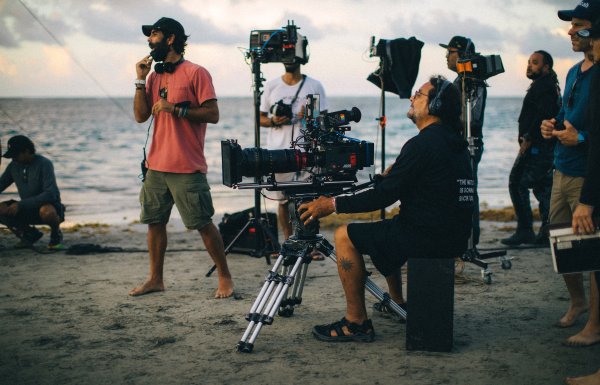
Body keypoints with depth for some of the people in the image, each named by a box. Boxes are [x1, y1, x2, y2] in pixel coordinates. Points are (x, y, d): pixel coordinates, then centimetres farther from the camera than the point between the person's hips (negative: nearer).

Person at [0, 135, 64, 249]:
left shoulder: (44, 164, -19)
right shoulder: (14, 166, -1)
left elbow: (51, 194, -28)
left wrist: (20, 205, -33)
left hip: (50, 206, -5)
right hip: (28, 211, 6)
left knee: (46, 212, -41)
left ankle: (56, 234, -5)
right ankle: (31, 234, 4)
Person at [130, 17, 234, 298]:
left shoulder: (196, 73, -6)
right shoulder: (154, 76, 14)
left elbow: (213, 114, -11)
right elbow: (140, 116, 7)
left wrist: (174, 108, -18)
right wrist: (140, 79, 0)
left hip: (187, 168, -7)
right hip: (157, 166, 7)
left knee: (203, 224, -3)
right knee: (154, 222, 10)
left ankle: (225, 277, 10)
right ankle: (155, 279, 21)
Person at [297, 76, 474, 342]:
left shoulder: (423, 145, -17)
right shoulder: (455, 143, 13)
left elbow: (384, 195, -18)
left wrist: (332, 205, -14)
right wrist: (395, 174, 16)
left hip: (428, 238, -10)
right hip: (454, 238, 10)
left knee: (345, 236, -4)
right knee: (388, 230, 33)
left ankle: (357, 322, -3)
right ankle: (397, 303, 39)